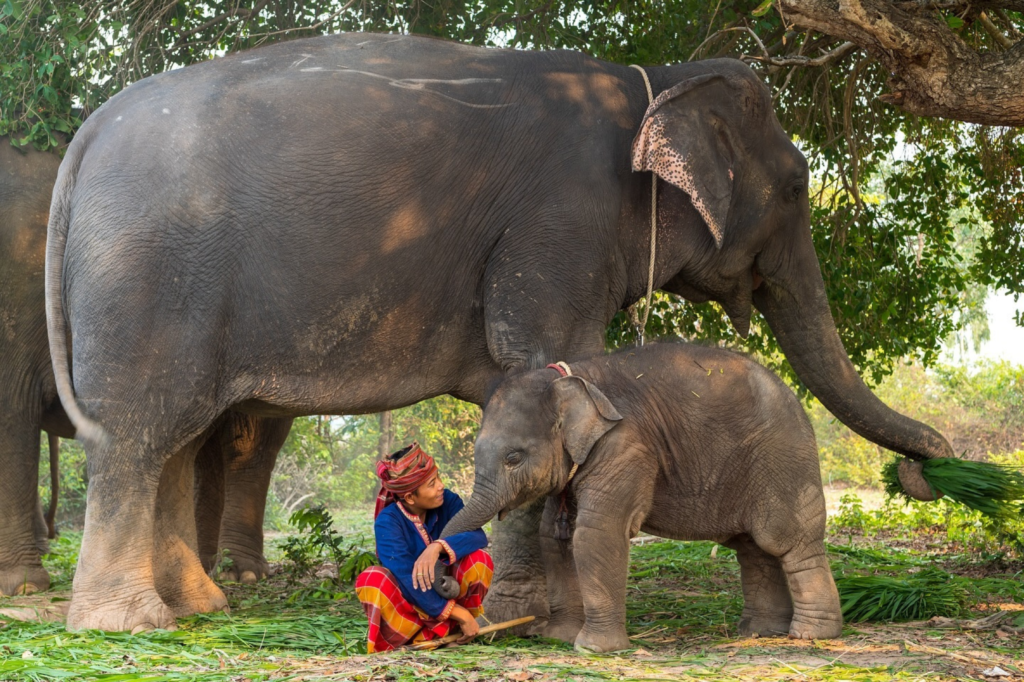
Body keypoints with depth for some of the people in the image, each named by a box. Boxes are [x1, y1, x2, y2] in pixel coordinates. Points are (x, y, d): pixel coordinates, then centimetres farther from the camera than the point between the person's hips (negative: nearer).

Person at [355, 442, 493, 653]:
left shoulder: (447, 502, -10)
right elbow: (409, 578, -30)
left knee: (478, 559, -23)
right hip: (407, 602, -4)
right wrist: (460, 614, -32)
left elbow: (478, 536, -25)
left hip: (446, 594, 4)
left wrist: (437, 547, -44)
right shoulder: (388, 522, -22)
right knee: (372, 578, -32)